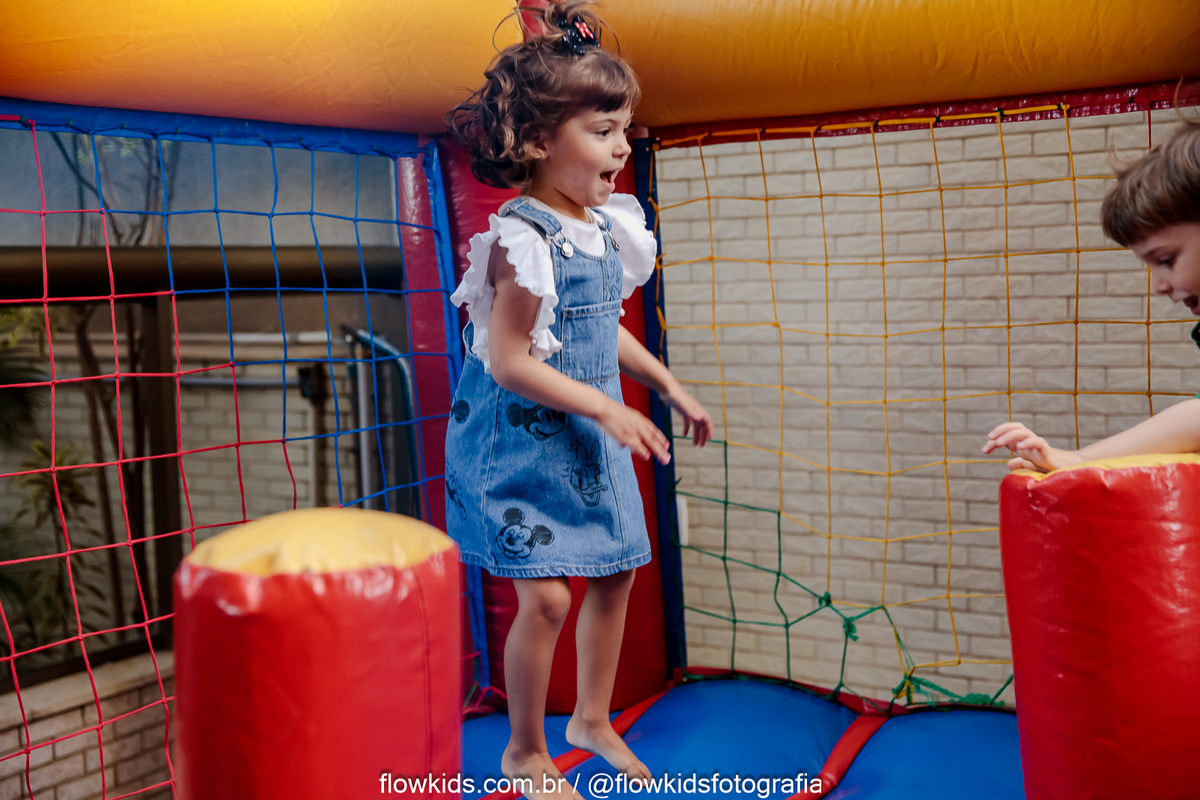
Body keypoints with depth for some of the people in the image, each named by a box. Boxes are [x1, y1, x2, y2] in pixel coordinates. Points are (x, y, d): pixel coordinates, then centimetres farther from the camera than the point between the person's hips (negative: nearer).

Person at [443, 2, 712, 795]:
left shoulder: (603, 226, 5)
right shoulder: (522, 239, -21)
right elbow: (508, 362, -23)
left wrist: (670, 386, 17)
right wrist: (607, 409, -21)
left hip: (588, 439, 9)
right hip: (522, 442, -8)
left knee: (615, 573, 15)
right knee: (547, 596, -6)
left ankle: (594, 718, 36)